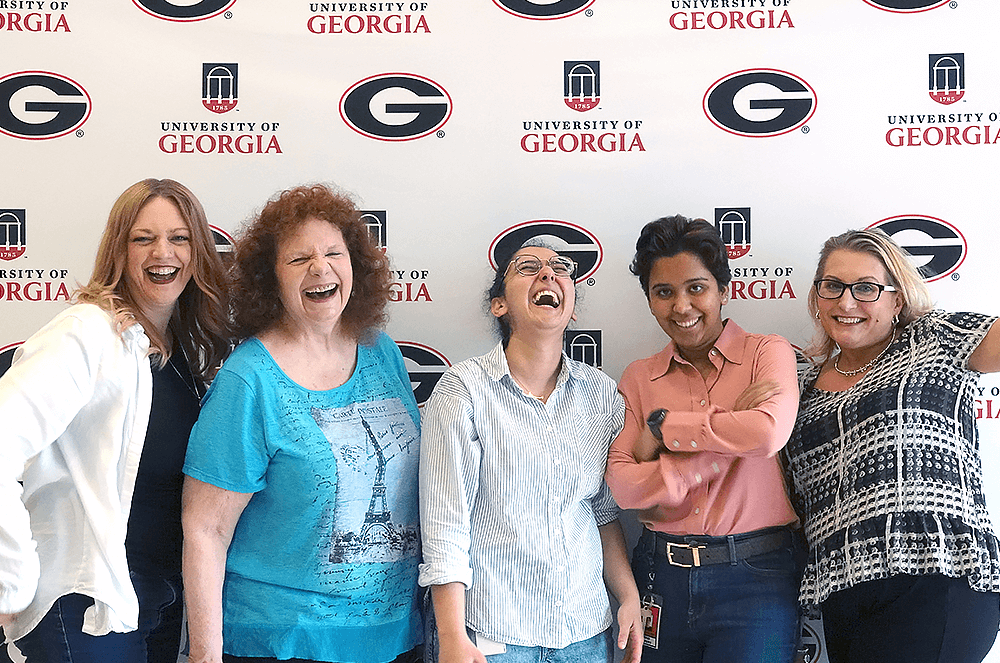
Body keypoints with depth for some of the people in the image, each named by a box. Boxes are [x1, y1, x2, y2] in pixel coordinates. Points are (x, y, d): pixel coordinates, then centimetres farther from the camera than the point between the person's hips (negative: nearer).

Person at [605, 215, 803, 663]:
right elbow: (624, 486, -7)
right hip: (661, 573, 3)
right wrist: (729, 439, -14)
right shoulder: (638, 378, 6)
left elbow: (769, 432, -22)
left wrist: (661, 426, -11)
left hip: (754, 576, -3)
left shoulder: (767, 353, -1)